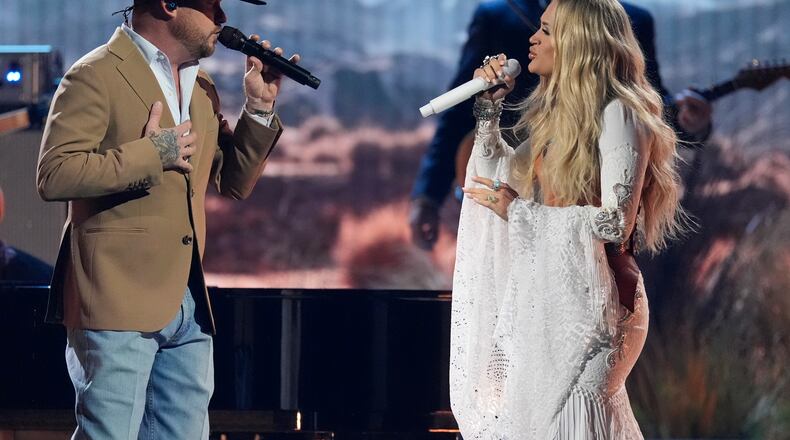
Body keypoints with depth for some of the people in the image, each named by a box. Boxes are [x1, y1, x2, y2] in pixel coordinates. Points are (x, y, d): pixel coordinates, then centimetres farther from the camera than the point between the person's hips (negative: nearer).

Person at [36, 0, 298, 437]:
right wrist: (150, 154, -16)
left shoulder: (201, 88, 18)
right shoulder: (96, 76, -7)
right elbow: (54, 175, -17)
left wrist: (258, 108, 9)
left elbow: (234, 182, 21)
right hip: (119, 302, -8)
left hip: (189, 304, 8)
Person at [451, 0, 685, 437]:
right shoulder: (558, 112, 14)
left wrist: (519, 211, -12)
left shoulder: (617, 114, -11)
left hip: (589, 296, -8)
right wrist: (488, 110, 14)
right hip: (545, 292, 8)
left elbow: (616, 222, -18)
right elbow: (507, 176, 26)